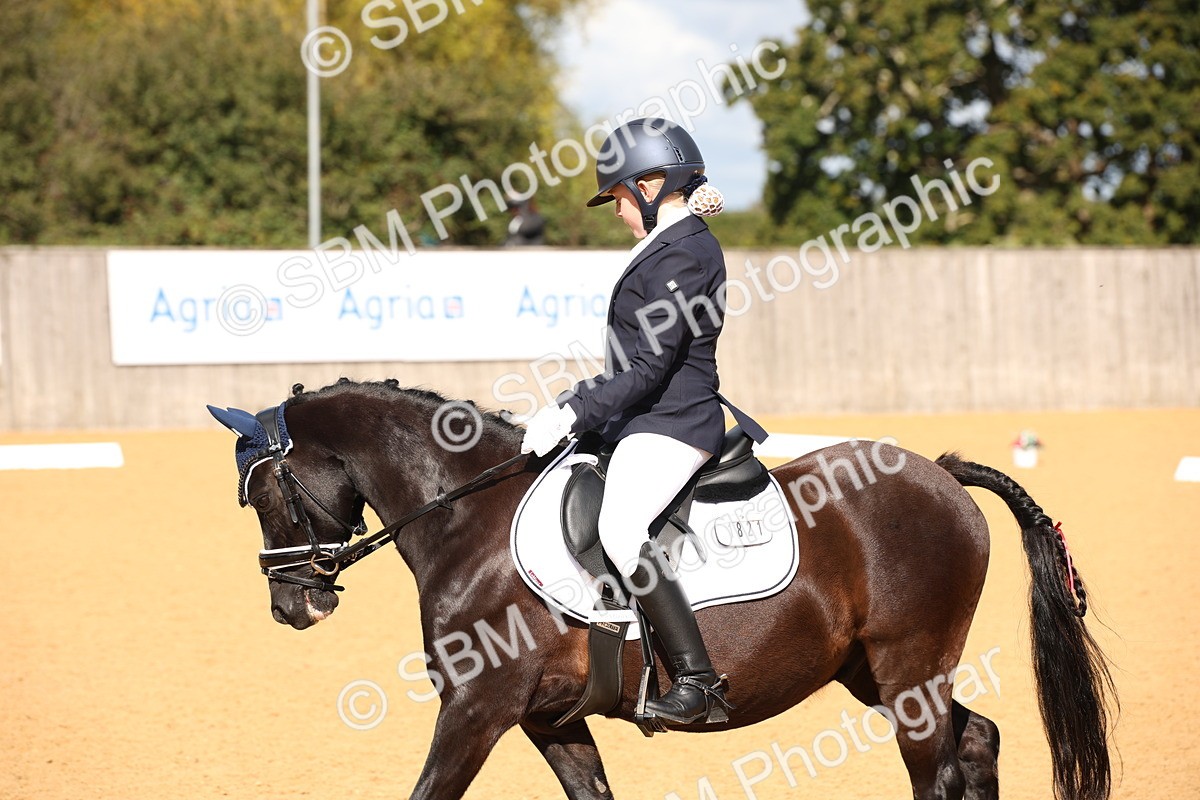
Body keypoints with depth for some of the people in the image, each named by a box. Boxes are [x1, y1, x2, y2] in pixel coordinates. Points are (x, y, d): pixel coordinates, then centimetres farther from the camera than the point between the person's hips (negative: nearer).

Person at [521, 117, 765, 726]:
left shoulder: (680, 254, -16)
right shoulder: (672, 245, 17)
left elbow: (647, 368, -21)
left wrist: (571, 414, -21)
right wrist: (576, 404, 16)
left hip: (669, 423, -12)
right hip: (646, 421, 12)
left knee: (619, 529, -27)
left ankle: (697, 676, -29)